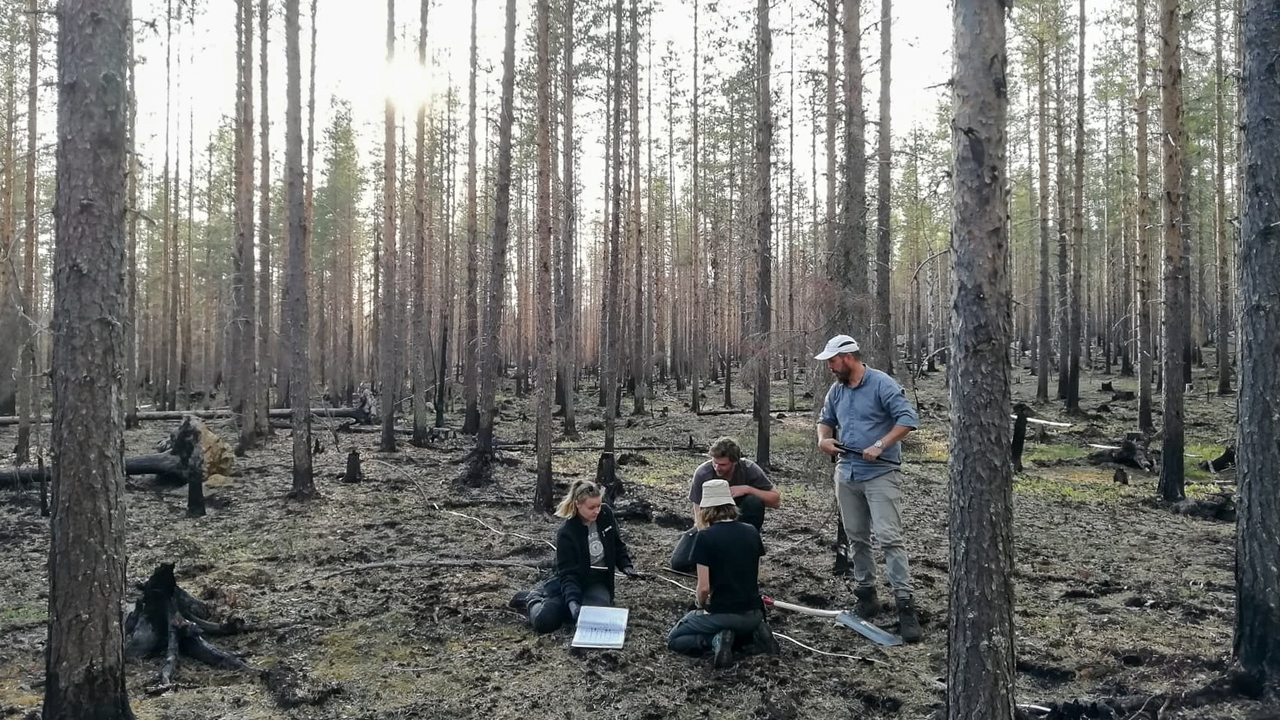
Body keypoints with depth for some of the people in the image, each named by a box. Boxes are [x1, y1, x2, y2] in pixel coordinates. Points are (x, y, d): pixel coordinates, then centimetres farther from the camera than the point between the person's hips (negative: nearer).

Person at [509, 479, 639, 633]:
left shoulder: (606, 514, -9)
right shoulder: (566, 532, -20)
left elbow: (617, 544, 10)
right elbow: (568, 573, -23)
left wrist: (626, 566, -5)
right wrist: (572, 601, -39)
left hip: (598, 583, 4)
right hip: (573, 580, -4)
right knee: (544, 621, -24)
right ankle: (533, 599, 15)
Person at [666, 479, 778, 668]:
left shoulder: (704, 537, -14)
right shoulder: (751, 532, 3)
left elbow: (704, 587, -15)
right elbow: (756, 578, 12)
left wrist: (701, 607, 6)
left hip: (722, 614, -5)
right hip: (754, 613, 6)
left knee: (674, 639, 15)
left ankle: (715, 640, -10)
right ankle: (754, 633, 7)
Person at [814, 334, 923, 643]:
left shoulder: (882, 385, -11)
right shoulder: (836, 390, 10)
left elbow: (908, 418, -17)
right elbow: (826, 419, 23)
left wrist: (880, 446, -22)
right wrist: (823, 439, 1)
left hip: (881, 474, -7)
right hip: (847, 474, 7)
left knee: (890, 538, -11)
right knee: (856, 538, 13)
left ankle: (905, 603, -7)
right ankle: (865, 592, 25)